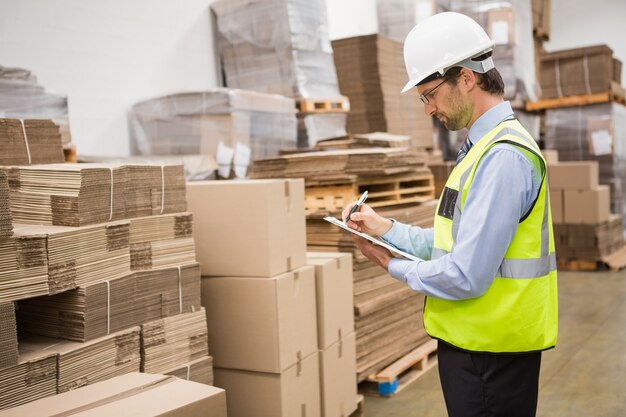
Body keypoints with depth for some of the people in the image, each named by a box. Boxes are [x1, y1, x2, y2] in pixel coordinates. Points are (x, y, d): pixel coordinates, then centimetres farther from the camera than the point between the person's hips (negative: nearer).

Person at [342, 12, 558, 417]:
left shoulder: (503, 156, -22)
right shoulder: (483, 146, 11)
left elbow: (466, 276, -25)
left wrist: (394, 266, -9)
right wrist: (386, 228, 2)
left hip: (490, 355, -9)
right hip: (471, 342, 9)